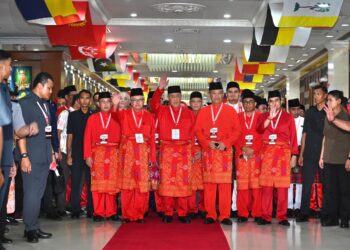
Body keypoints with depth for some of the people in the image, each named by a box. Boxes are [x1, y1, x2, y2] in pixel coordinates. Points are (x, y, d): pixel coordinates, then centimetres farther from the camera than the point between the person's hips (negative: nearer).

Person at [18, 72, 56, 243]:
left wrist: (51, 153, 18)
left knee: (38, 194, 11)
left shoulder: (45, 105, 16)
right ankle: (30, 229, 6)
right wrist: (24, 156, -17)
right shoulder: (25, 103, -6)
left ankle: (34, 228, 18)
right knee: (32, 194, -4)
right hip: (32, 158, -7)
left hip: (45, 157, 7)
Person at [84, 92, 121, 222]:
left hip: (113, 154, 1)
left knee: (112, 184, 1)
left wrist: (120, 154, -7)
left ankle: (111, 212, 11)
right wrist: (88, 156, -5)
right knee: (98, 183, 0)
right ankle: (98, 212, 8)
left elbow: (120, 138, 5)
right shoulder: (92, 118, 8)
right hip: (97, 154, 0)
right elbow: (87, 138, 3)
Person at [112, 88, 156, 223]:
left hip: (143, 154, 1)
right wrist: (115, 105, -42)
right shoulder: (124, 114, 5)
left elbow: (152, 138, 7)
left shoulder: (149, 117, 8)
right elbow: (115, 115, -20)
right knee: (127, 184, 1)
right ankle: (128, 214, 8)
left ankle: (139, 214, 10)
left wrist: (152, 157, 1)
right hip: (128, 153, -1)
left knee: (142, 184, 1)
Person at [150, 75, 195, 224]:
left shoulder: (188, 113, 8)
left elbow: (192, 134, 8)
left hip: (184, 151, 0)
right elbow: (153, 104, -14)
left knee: (183, 182, 1)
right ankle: (168, 213, 8)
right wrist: (160, 88, -25)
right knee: (166, 182, 1)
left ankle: (183, 213, 8)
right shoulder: (162, 111, 7)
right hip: (167, 150, 0)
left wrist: (191, 152, 4)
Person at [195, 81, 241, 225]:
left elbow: (237, 130, 1)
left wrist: (225, 143, -12)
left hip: (224, 150, -1)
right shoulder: (203, 112, 10)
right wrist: (207, 143, -10)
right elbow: (197, 130, 6)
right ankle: (210, 215, 9)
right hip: (208, 151, 2)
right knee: (209, 184, 2)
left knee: (225, 184, -3)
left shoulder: (230, 111, 6)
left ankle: (225, 216, 3)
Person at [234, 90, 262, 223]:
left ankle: (257, 214, 2)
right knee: (242, 186, -1)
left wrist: (253, 149, -10)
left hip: (257, 155, -1)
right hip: (241, 155, 1)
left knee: (256, 185, -4)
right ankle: (242, 214, 6)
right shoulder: (237, 117, 12)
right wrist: (243, 148, -9)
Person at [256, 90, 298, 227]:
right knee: (266, 185, -2)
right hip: (267, 153, 1)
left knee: (282, 186, -2)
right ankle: (266, 216, 3)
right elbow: (260, 129, -8)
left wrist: (294, 155, 1)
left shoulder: (288, 117, 9)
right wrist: (270, 117, -19)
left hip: (283, 153, -1)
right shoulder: (263, 116, 12)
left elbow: (293, 137, 7)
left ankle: (282, 216, 4)